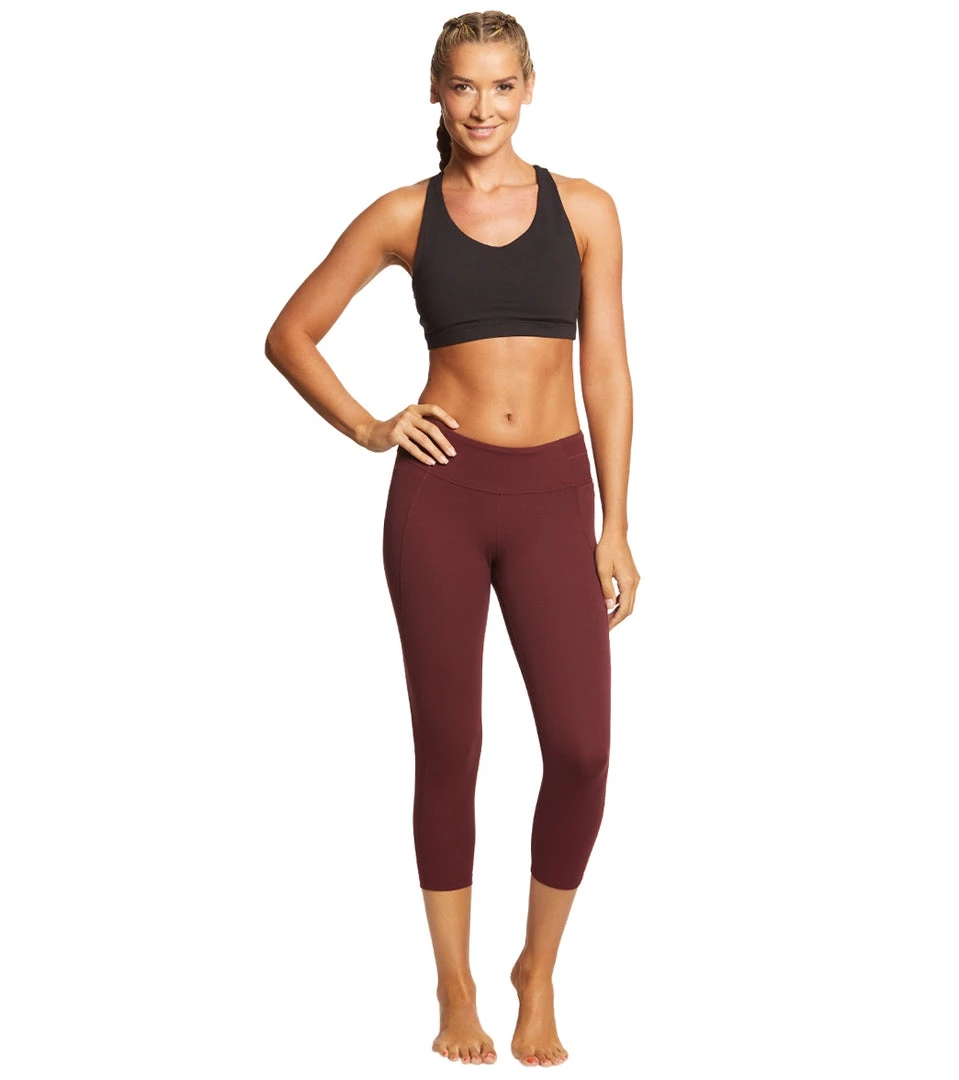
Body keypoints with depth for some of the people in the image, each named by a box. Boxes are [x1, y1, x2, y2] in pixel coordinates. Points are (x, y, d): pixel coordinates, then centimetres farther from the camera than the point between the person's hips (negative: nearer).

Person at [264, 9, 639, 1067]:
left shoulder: (584, 208, 6)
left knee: (581, 750, -7)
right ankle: (456, 986, 22)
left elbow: (607, 371, 5)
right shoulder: (404, 215, 4)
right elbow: (290, 333, 12)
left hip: (552, 499, 1)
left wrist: (615, 529, 2)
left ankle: (539, 971, 17)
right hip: (440, 494, 0)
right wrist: (367, 429, 0)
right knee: (448, 748, 5)